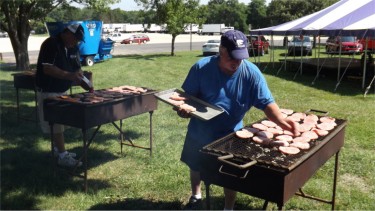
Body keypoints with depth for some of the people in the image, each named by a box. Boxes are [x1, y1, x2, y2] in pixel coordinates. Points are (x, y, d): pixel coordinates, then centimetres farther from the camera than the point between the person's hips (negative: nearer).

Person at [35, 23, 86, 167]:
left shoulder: (73, 47, 4)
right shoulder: (50, 44, -21)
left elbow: (77, 68, 8)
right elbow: (47, 69, -28)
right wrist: (69, 75, -37)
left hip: (62, 90, 8)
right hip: (48, 91, -8)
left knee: (59, 122, 17)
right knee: (55, 124, -4)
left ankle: (58, 149, 31)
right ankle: (62, 156, 0)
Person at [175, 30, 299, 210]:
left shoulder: (251, 73, -19)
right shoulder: (201, 68, -18)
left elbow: (266, 102, -20)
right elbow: (188, 95, -9)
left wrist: (281, 120, -38)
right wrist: (183, 109, -30)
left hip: (230, 135, -1)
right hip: (199, 132, 2)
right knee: (195, 167, 23)